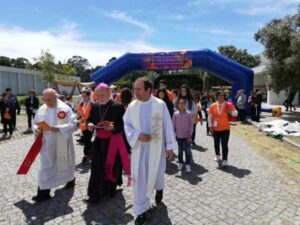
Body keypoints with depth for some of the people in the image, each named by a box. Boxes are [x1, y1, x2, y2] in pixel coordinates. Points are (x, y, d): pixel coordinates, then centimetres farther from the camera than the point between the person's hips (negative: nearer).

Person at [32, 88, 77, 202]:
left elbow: (74, 124, -17)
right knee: (46, 167, 7)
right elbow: (35, 122, 14)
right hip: (47, 144, 4)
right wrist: (37, 128, -9)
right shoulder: (41, 109, 3)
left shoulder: (65, 108, -13)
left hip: (62, 144, -4)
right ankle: (43, 192, 16)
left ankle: (70, 179, 43)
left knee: (64, 163, 15)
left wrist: (58, 128, -27)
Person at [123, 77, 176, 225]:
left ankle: (159, 188, 50)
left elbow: (168, 126, -5)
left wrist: (170, 146, -3)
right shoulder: (132, 106, -3)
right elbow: (126, 125, 2)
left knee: (156, 173, 13)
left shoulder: (160, 104, -10)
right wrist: (138, 135, -16)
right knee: (139, 177, 3)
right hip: (138, 147, 2)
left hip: (156, 147, -1)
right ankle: (142, 210, 19)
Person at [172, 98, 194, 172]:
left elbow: (191, 125, -5)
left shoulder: (189, 114, -8)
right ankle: (180, 163, 29)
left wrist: (190, 135, -8)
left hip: (187, 136, -1)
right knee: (180, 150, 14)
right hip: (179, 136, 2)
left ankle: (188, 164, 14)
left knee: (187, 150, 1)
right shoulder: (175, 114, -5)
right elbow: (173, 125, 1)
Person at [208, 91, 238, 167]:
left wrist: (230, 112, -20)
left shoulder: (228, 105, -3)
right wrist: (210, 126, 0)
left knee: (224, 145, -4)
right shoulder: (213, 106, -2)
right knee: (216, 143, 17)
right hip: (215, 129, 2)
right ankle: (217, 155, 40)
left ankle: (224, 160, 2)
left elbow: (235, 113, 2)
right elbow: (210, 116, 3)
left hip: (225, 129, -2)